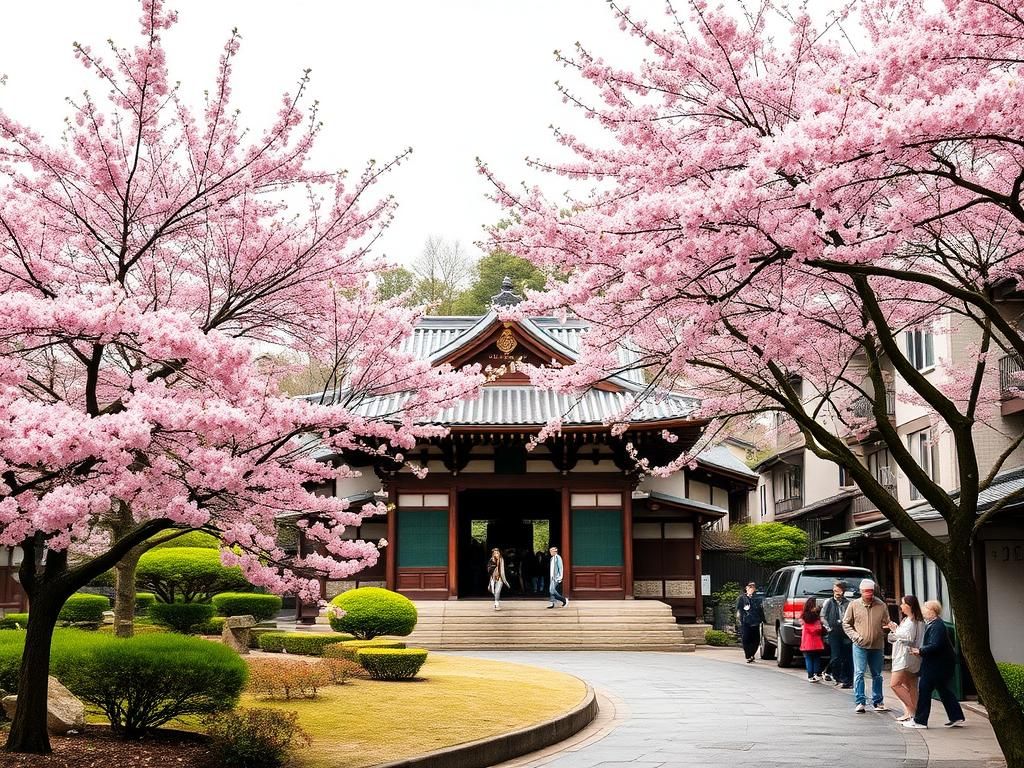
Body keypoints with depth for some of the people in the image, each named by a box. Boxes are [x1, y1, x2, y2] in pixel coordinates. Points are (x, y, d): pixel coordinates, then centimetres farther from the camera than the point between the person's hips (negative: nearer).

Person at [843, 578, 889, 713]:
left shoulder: (881, 605, 1)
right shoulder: (854, 605, 0)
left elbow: (886, 624, 8)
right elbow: (846, 623, 6)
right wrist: (854, 636, -7)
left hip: (877, 646, 2)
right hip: (860, 645, -2)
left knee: (877, 675, 11)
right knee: (859, 674, -6)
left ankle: (877, 702, 21)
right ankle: (860, 702, -1)